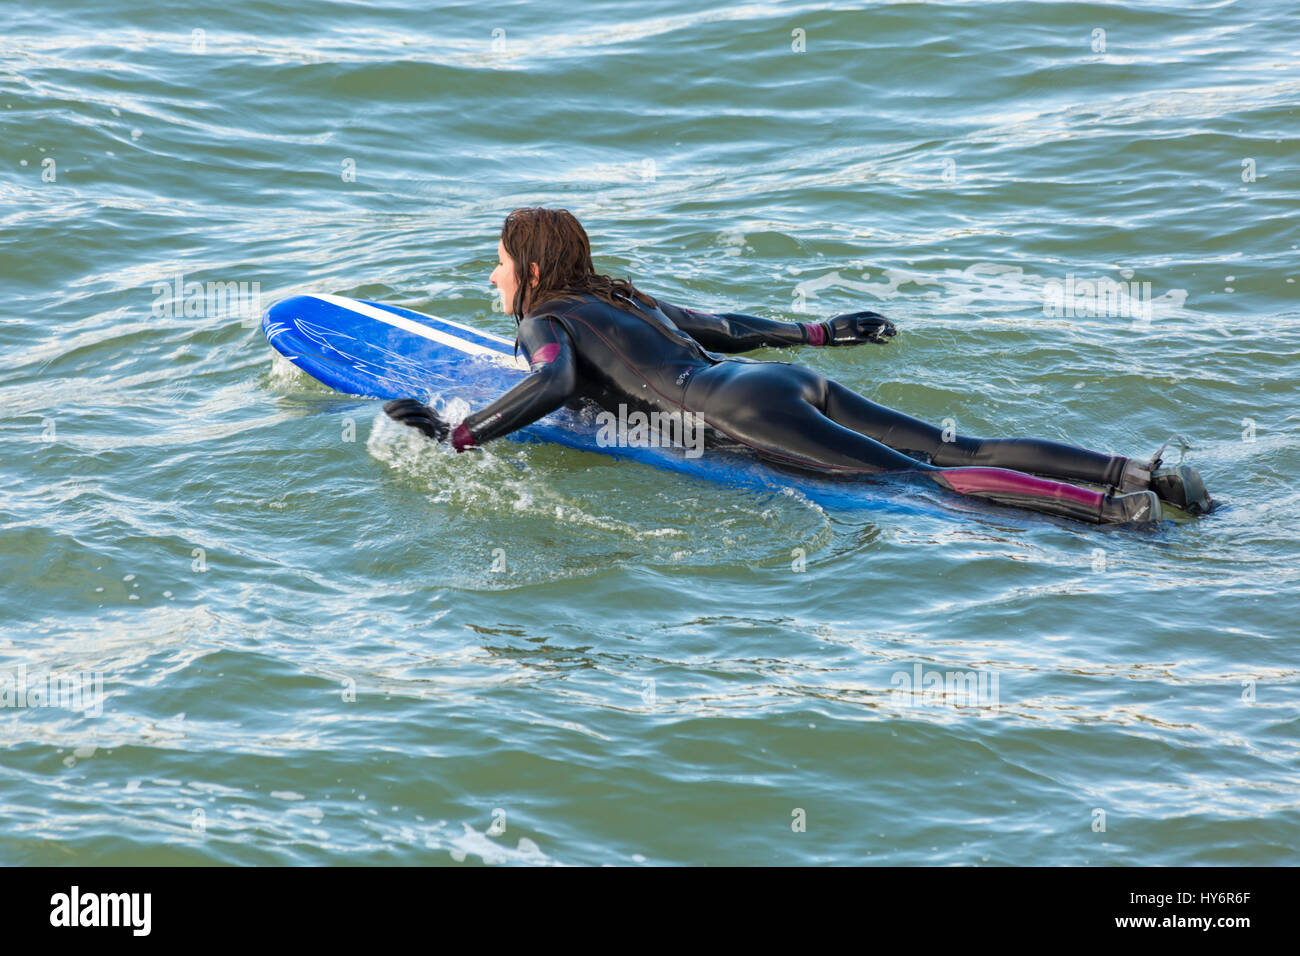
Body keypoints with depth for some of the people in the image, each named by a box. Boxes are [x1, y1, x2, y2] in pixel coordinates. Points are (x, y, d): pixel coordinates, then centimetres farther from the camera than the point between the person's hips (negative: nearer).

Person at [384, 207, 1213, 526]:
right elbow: (732, 328, 37)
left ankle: (1107, 510, -31)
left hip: (749, 411, -8)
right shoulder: (624, 300, 30)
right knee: (958, 450, -1)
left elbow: (554, 384, -17)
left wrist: (457, 435, -13)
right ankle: (1140, 474, -13)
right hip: (795, 385, 8)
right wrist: (821, 332, 47)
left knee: (923, 480, -17)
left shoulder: (545, 322, 4)